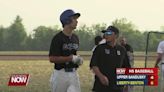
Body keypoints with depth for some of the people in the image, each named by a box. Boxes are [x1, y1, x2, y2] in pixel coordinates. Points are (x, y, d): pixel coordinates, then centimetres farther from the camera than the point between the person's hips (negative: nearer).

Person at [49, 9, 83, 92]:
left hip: (73, 74, 6)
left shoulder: (75, 38, 13)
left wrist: (78, 60, 3)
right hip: (60, 75, -6)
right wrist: (70, 58, -19)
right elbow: (52, 58, -16)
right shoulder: (58, 38, -10)